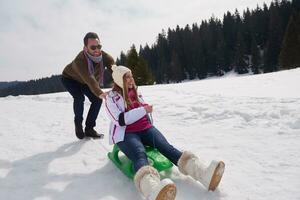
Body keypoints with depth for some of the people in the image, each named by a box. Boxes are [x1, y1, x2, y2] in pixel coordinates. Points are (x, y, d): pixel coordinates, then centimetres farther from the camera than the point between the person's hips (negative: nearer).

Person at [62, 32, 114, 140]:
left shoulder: (105, 57, -31)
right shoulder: (80, 60, -44)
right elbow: (89, 79, -57)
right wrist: (99, 92, -73)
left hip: (84, 82, 5)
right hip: (70, 79, -5)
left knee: (97, 99, -8)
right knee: (79, 97, -28)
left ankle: (89, 128, 7)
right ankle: (78, 124, -2)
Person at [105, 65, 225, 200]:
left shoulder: (136, 93, 19)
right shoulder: (112, 98, 0)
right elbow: (120, 120, -13)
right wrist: (143, 110, -15)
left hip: (145, 129, 5)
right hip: (126, 134, -5)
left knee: (166, 147, -24)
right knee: (140, 155, -37)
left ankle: (204, 174, -46)